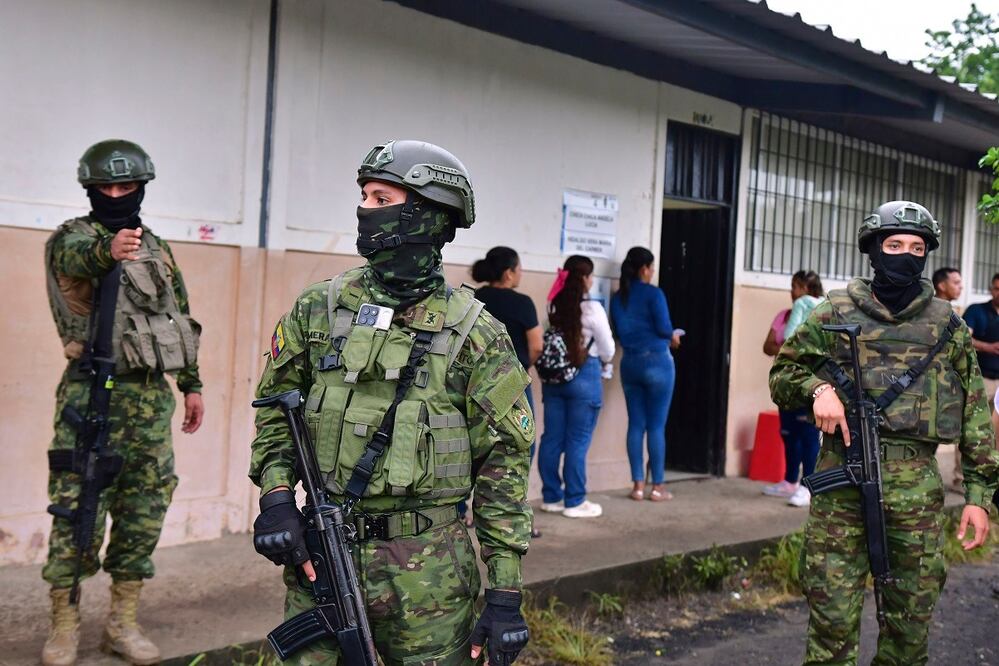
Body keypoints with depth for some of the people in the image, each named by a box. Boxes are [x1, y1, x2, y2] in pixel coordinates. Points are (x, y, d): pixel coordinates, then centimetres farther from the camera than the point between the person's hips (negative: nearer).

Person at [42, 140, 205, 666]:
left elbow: (182, 320, 20)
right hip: (93, 394, -5)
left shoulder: (157, 248, 16)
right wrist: (108, 251, -51)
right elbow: (76, 258, -28)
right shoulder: (72, 237, -2)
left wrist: (191, 384, 15)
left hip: (152, 396, 5)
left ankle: (122, 623, 16)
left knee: (144, 513, 6)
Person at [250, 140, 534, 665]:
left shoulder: (474, 334, -6)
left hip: (428, 571, -2)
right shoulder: (318, 308, 3)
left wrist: (505, 589, -8)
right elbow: (274, 405, 12)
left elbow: (504, 461, -5)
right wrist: (276, 494, -4)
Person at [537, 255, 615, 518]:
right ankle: (574, 502, 6)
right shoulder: (592, 309, -10)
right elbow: (607, 352, -2)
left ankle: (551, 497, 17)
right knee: (578, 441, 1)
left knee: (552, 438, 9)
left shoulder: (555, 307, 4)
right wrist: (600, 360, 19)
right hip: (584, 376, -5)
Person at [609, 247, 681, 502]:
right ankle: (657, 486, 5)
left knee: (636, 425, 7)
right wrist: (673, 337, 7)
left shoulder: (618, 297, 8)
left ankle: (638, 485, 8)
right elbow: (664, 328, -13)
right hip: (657, 361, -5)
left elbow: (618, 331, 9)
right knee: (656, 426, 0)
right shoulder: (653, 293, -9)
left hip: (629, 363, 5)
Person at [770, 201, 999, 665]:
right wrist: (817, 387, -10)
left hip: (916, 487, 1)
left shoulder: (947, 325, 8)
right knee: (833, 614, 1)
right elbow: (782, 375, 12)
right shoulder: (835, 313, 5)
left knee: (912, 618, 9)